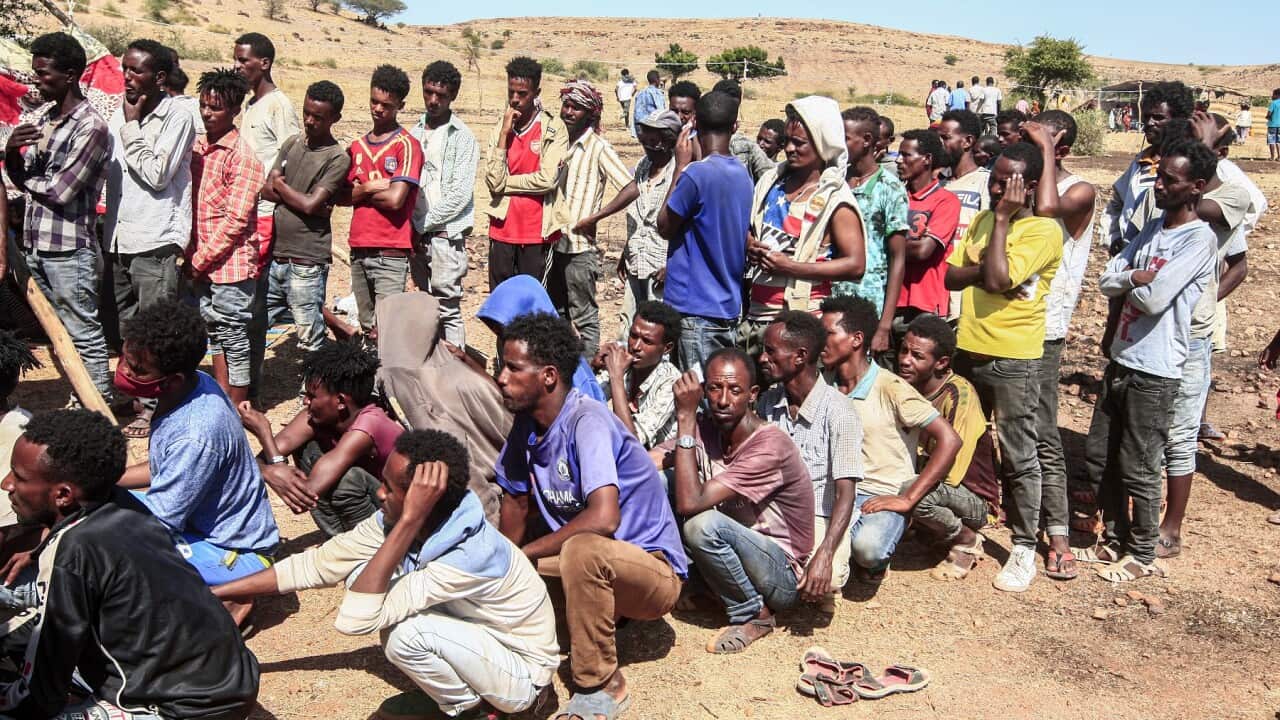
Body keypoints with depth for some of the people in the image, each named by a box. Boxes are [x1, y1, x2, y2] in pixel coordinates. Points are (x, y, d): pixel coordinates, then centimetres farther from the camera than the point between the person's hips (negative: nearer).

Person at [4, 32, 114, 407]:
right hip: (36, 247, 8)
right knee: (59, 334, 16)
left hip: (69, 251, -8)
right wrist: (11, 152, -7)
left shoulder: (90, 127, -14)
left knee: (85, 336, 0)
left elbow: (61, 191, -18)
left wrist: (26, 178, 0)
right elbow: (20, 178, 14)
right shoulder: (42, 117, 11)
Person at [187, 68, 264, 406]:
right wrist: (192, 257, 6)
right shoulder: (198, 147, 11)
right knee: (216, 334, 16)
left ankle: (238, 411, 12)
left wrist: (200, 259, -14)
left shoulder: (242, 157, -13)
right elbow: (190, 202, 17)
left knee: (234, 339, 2)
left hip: (231, 263, -7)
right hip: (202, 264, 7)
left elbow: (236, 219, -17)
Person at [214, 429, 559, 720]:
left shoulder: (472, 554, -36)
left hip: (522, 674, -7)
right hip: (470, 637, 7)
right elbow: (316, 563, -4)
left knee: (405, 632, -31)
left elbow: (354, 620, -40)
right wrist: (211, 594, -2)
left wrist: (409, 521, -42)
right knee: (363, 575, -8)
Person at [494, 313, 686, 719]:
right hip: (589, 570, 8)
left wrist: (522, 554, -24)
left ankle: (601, 686, -17)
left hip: (653, 570, -8)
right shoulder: (526, 424, -2)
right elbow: (517, 503, 10)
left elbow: (603, 519, -35)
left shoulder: (587, 422, -25)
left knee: (581, 550, -36)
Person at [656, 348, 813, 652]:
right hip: (734, 555, 6)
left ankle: (755, 614, -9)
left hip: (784, 578, -5)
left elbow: (690, 502, -34)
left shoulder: (770, 446, -26)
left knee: (704, 524, -34)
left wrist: (686, 417, -32)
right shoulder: (704, 429, -5)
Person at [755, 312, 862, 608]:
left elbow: (845, 494, -19)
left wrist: (824, 555, -31)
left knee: (824, 580, -34)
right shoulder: (769, 400, 3)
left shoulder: (838, 411, -15)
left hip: (819, 518, -4)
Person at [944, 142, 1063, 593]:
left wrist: (1003, 219, -15)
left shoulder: (1044, 230, -11)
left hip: (1014, 359, -7)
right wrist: (988, 267, -13)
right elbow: (952, 276, 5)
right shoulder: (982, 220, 11)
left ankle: (1024, 548, 14)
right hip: (968, 350, 7)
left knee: (1018, 457, 2)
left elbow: (998, 278, -23)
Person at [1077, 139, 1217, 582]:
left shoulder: (1199, 238, -14)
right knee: (1102, 455, 15)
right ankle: (1115, 540, 30)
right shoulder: (1152, 229, 11)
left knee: (1138, 469, 2)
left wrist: (1125, 282, -3)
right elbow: (1107, 281, 4)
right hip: (1120, 359, 8)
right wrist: (1136, 277, -14)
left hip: (1155, 371, -8)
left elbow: (1153, 299, -22)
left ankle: (1142, 555, 19)